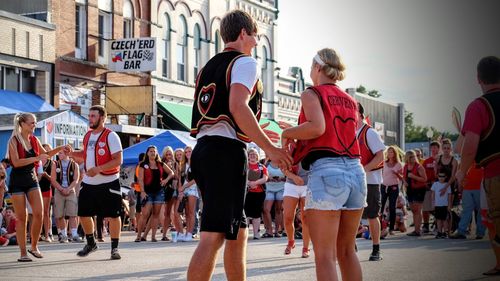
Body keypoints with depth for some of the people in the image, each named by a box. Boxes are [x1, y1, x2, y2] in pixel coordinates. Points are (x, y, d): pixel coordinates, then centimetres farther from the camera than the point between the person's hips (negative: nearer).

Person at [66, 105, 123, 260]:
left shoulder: (111, 136, -12)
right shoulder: (87, 136, 10)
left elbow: (118, 160, -18)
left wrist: (98, 169, -26)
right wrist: (72, 153, 7)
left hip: (108, 183, -7)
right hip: (88, 182, 7)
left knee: (113, 215, -2)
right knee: (83, 214, 10)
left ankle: (115, 248, 9)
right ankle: (91, 243, 29)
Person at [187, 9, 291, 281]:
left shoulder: (210, 66, 23)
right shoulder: (245, 62, -3)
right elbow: (238, 107, -18)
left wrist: (253, 134, 32)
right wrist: (269, 148, -15)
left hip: (203, 149, 9)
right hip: (227, 150, -9)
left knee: (237, 231, 17)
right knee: (213, 235, -13)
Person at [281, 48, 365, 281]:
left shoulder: (312, 94, 2)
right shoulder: (351, 101, 21)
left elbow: (317, 127, -17)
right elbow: (346, 136, 14)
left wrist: (287, 134, 0)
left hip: (326, 170, -6)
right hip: (356, 170, 7)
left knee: (325, 255, -6)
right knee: (347, 251, 15)